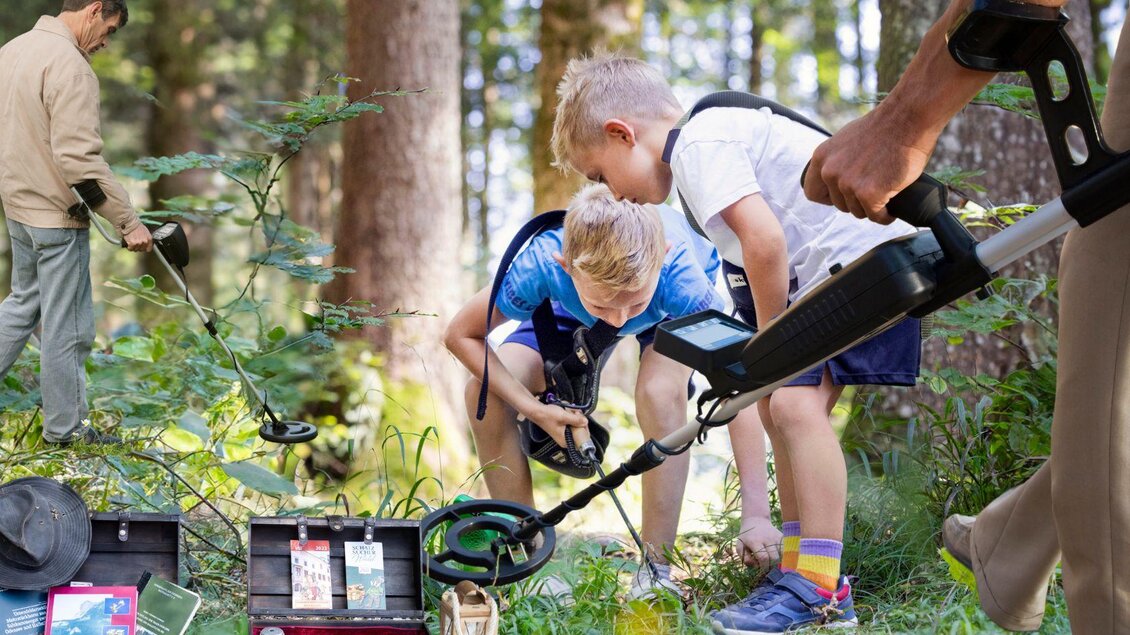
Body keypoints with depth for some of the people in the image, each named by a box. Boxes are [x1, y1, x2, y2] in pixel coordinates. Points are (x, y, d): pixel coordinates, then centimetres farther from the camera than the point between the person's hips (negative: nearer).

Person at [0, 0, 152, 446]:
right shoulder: (70, 65, -22)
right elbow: (80, 158, -27)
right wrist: (129, 222, -23)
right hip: (56, 214, -9)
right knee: (67, 327, 4)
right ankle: (65, 429, 15)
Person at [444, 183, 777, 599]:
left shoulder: (678, 274, -45)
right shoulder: (541, 267, -41)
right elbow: (461, 335, -24)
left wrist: (757, 512, -47)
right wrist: (533, 409, -34)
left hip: (673, 309, -2)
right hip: (571, 305, 2)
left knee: (661, 393, -34)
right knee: (486, 395, -18)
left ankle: (655, 573, -19)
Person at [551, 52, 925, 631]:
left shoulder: (697, 143, -13)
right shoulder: (718, 131, 19)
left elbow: (764, 241, -24)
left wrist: (770, 338, -10)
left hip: (864, 252, -11)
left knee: (797, 402, -19)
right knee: (778, 404, 13)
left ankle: (820, 587, -17)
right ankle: (801, 570, 18)